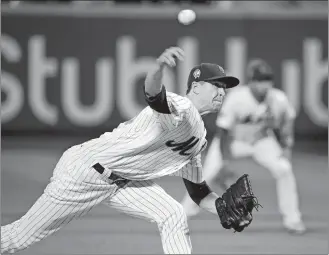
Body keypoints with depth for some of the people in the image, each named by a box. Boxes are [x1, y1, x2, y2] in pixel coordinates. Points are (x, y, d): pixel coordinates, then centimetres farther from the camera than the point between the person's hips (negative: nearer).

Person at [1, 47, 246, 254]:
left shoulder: (199, 137, 8)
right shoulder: (180, 108, -22)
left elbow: (198, 190, 17)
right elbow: (153, 93, -47)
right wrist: (159, 67, -69)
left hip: (123, 180, 9)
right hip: (83, 172, -9)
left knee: (173, 216, -10)